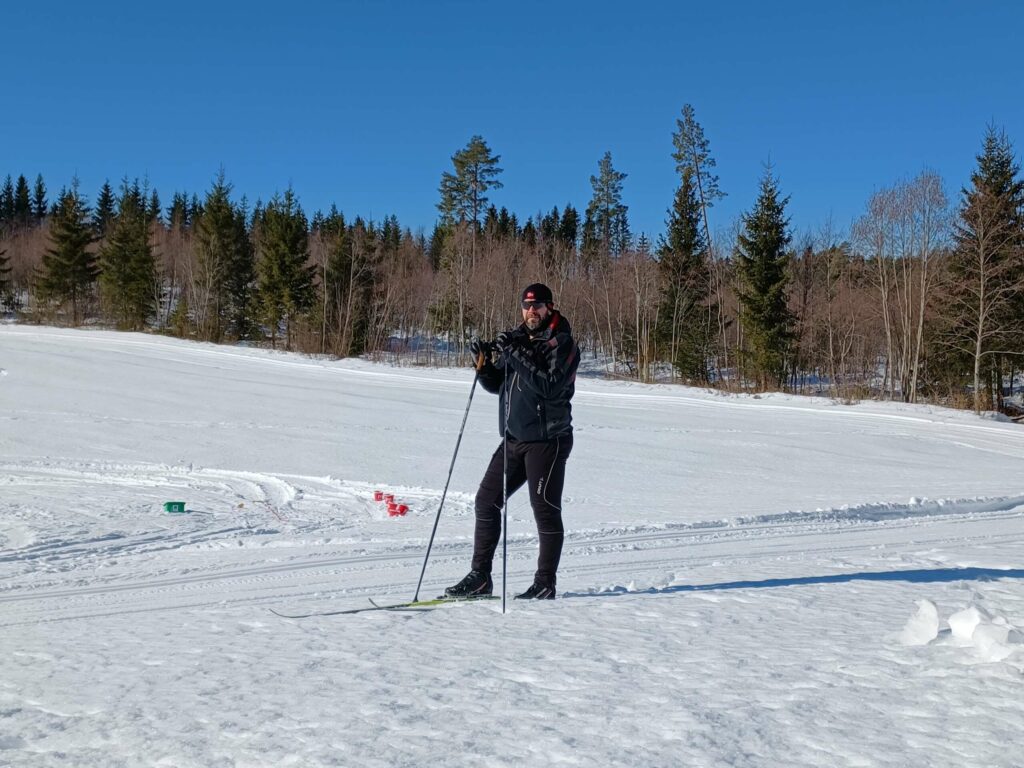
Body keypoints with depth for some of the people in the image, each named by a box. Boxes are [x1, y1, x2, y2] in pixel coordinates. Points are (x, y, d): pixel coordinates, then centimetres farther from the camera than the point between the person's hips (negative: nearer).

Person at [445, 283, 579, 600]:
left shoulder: (562, 344, -8)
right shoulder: (518, 339, 13)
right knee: (486, 501, 6)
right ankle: (480, 577, 13)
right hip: (513, 438, 7)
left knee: (545, 508, -2)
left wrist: (517, 356, -25)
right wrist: (484, 362, -4)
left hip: (547, 440, -7)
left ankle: (545, 583, 8)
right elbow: (496, 385, 15)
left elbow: (551, 388, -23)